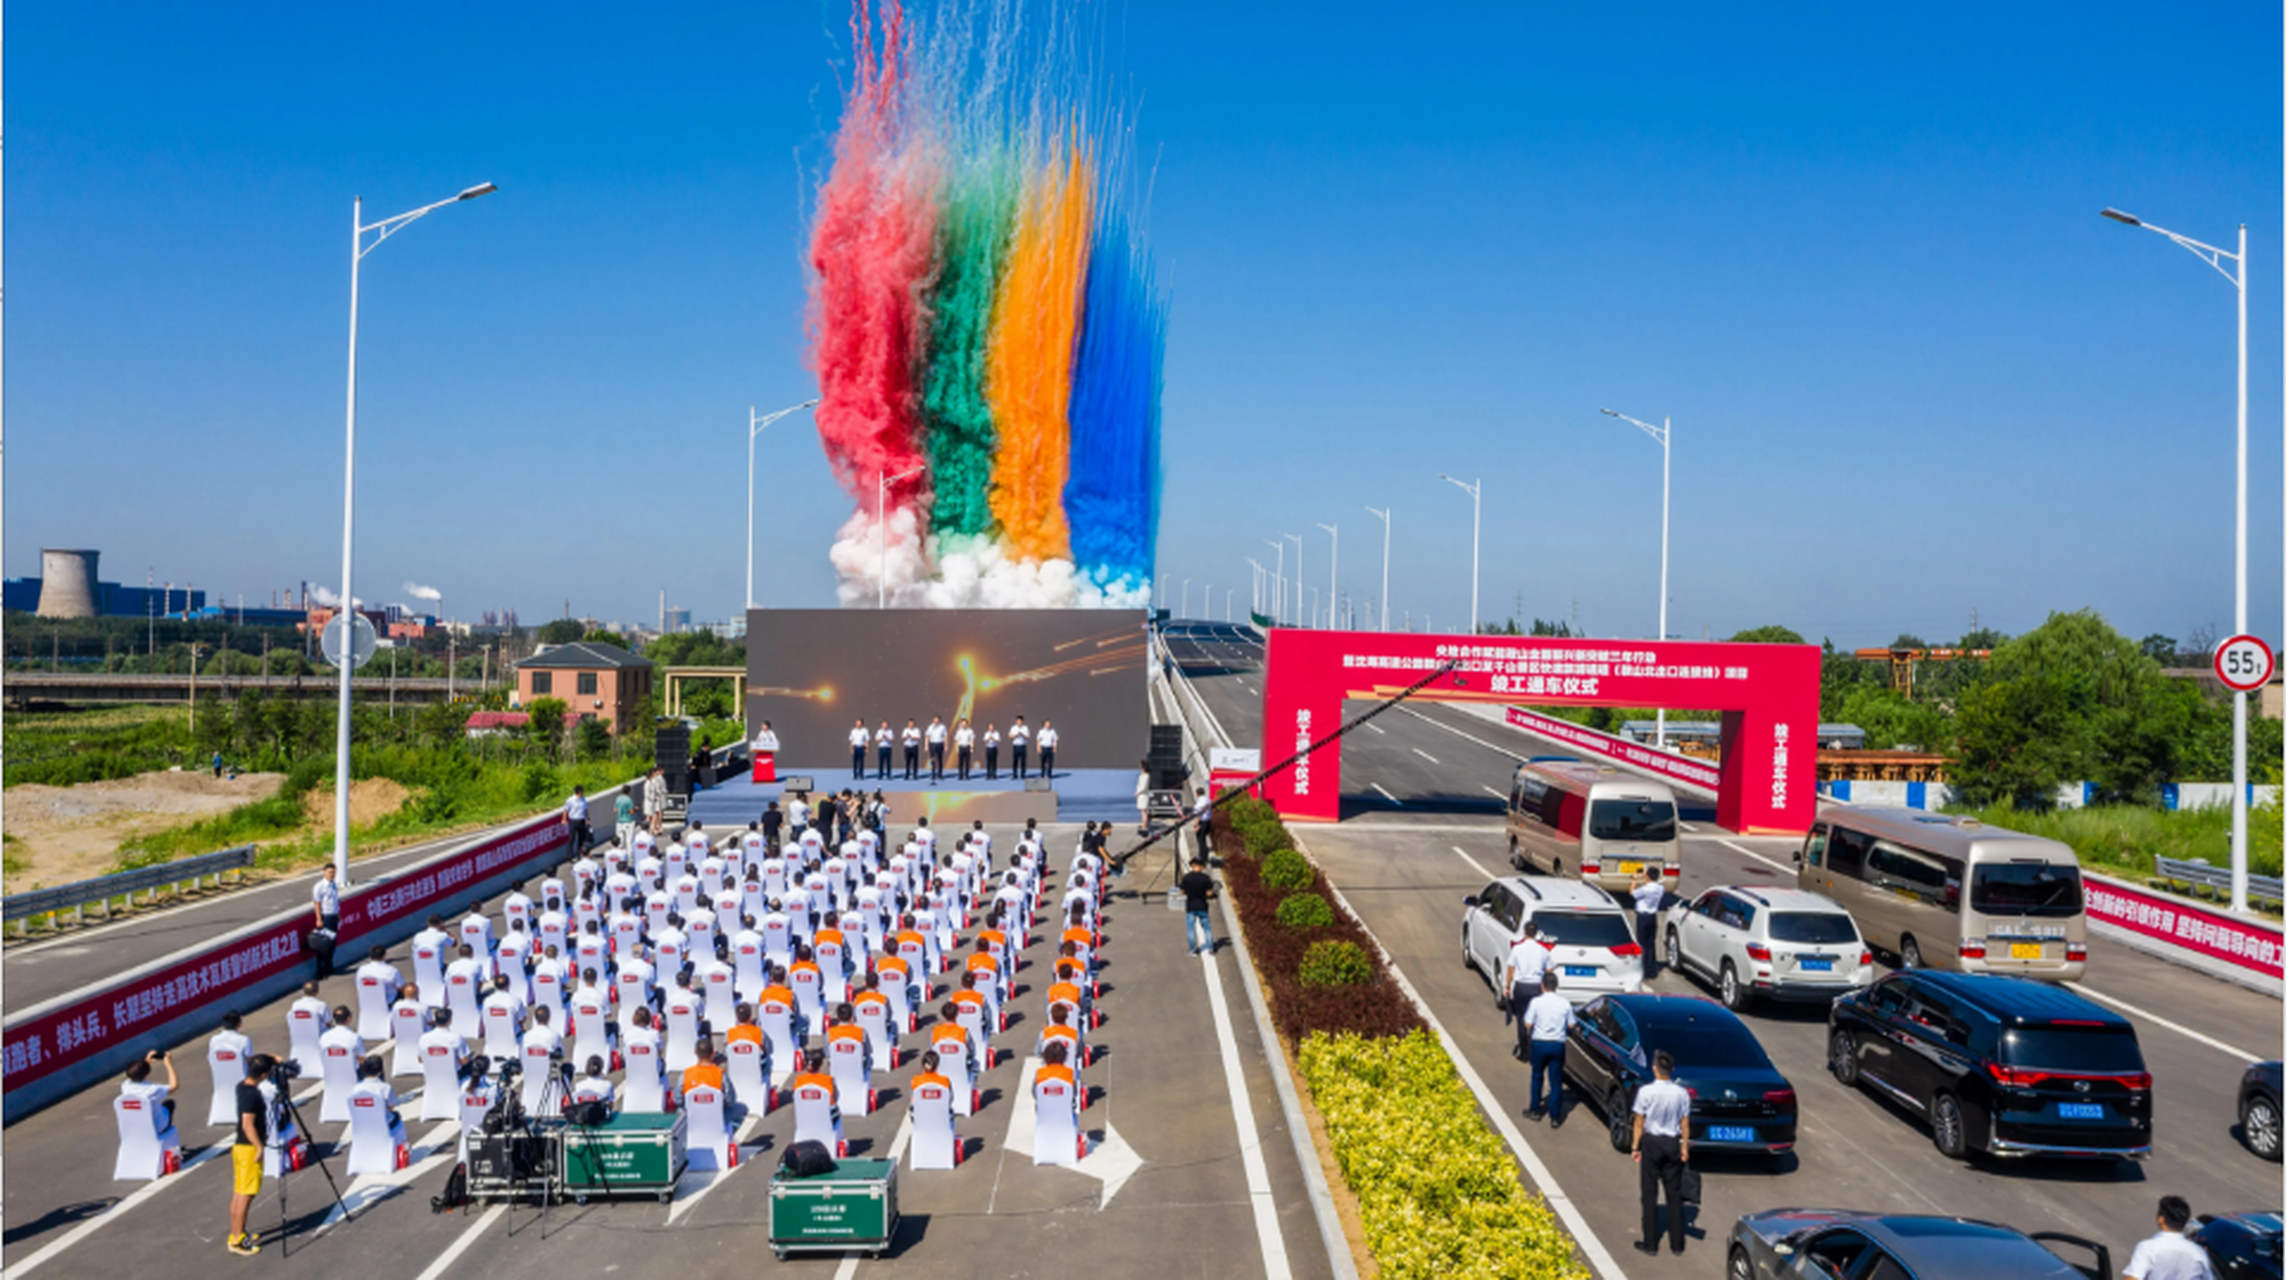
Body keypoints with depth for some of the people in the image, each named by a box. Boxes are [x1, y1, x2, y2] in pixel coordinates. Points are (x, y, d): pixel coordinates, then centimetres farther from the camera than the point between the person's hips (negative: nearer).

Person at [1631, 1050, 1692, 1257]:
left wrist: (1635, 1147, 1)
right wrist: (1684, 1147, 9)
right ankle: (1676, 1243, 17)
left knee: (1650, 1193, 6)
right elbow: (1685, 1124, -1)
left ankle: (1650, 1243, 9)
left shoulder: (1646, 1092, -14)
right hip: (1673, 1142, 3)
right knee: (1674, 1193, 11)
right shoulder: (1682, 1093, -7)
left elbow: (1639, 1122, -8)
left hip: (1652, 1142, -2)